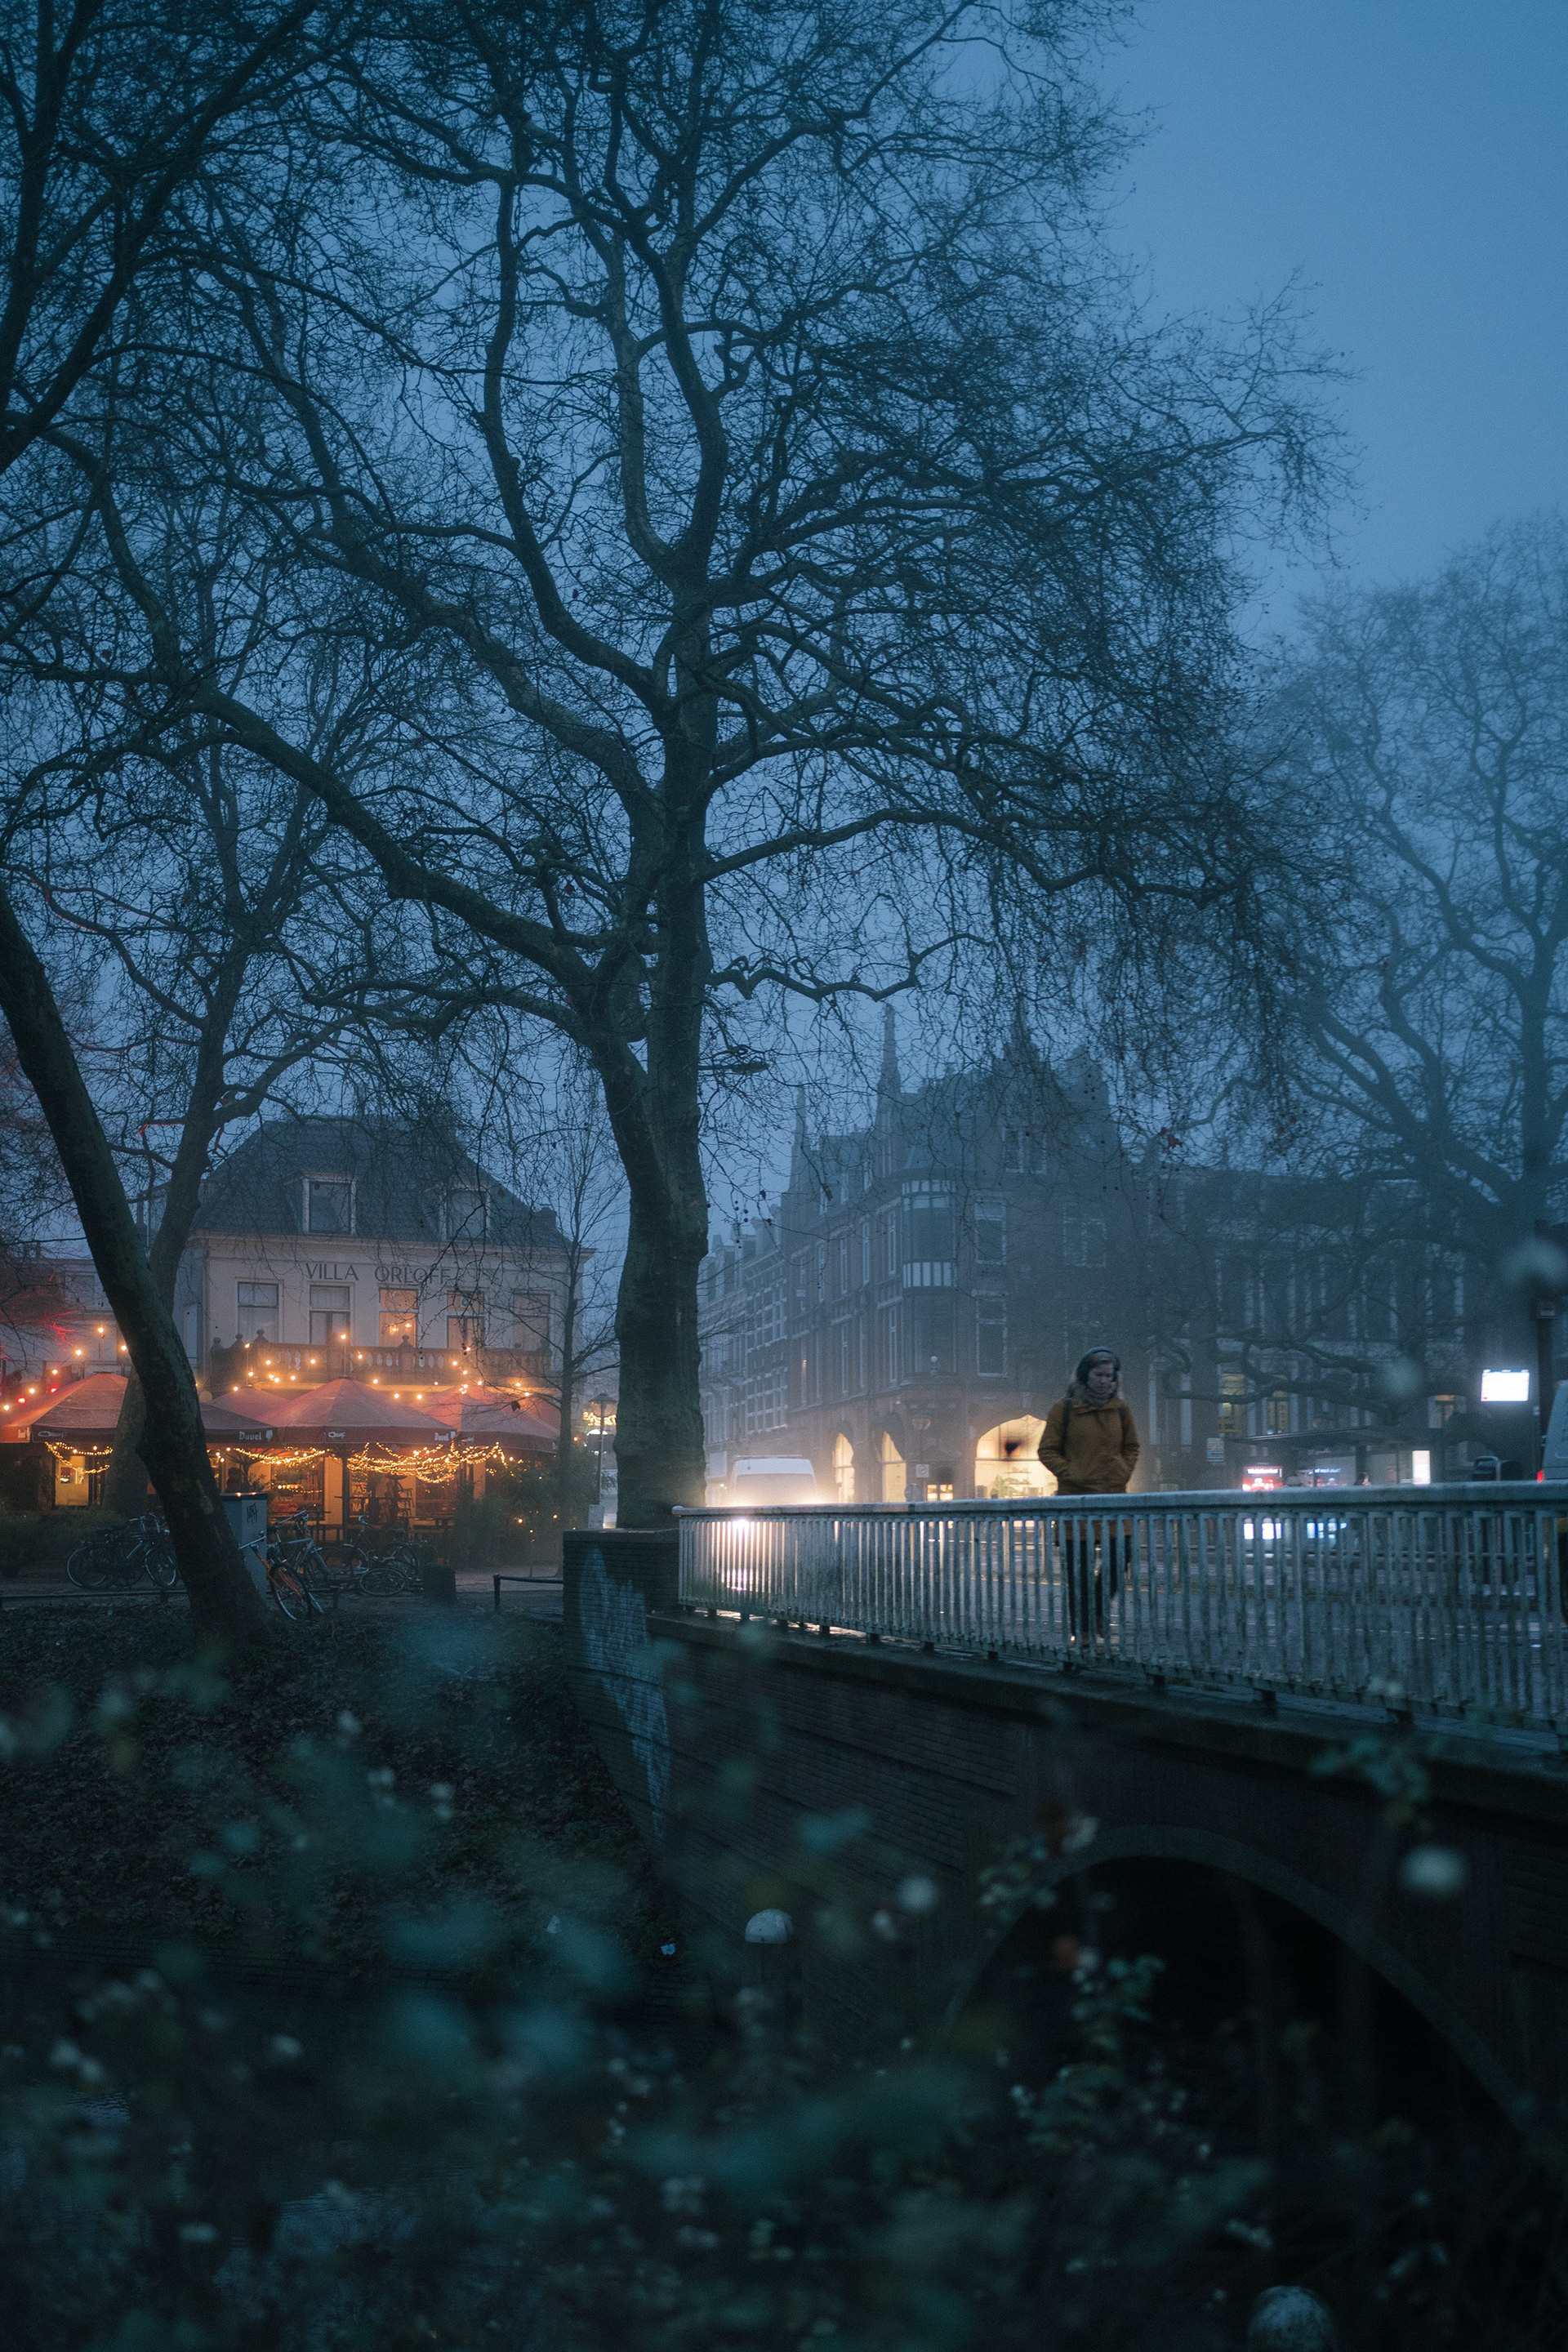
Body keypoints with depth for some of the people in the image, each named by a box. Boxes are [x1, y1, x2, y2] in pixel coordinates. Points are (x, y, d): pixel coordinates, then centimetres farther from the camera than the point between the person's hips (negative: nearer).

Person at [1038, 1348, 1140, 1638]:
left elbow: (1132, 1447, 22)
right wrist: (1070, 1473, -9)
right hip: (1077, 1496, -3)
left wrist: (1125, 1473, 5)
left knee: (1117, 1564, 1)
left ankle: (1097, 1613, 26)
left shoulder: (1120, 1408, 11)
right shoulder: (1065, 1408, 0)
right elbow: (1047, 1451, 2)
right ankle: (1079, 1629, 6)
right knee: (1080, 1570, -2)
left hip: (1114, 1495, 4)